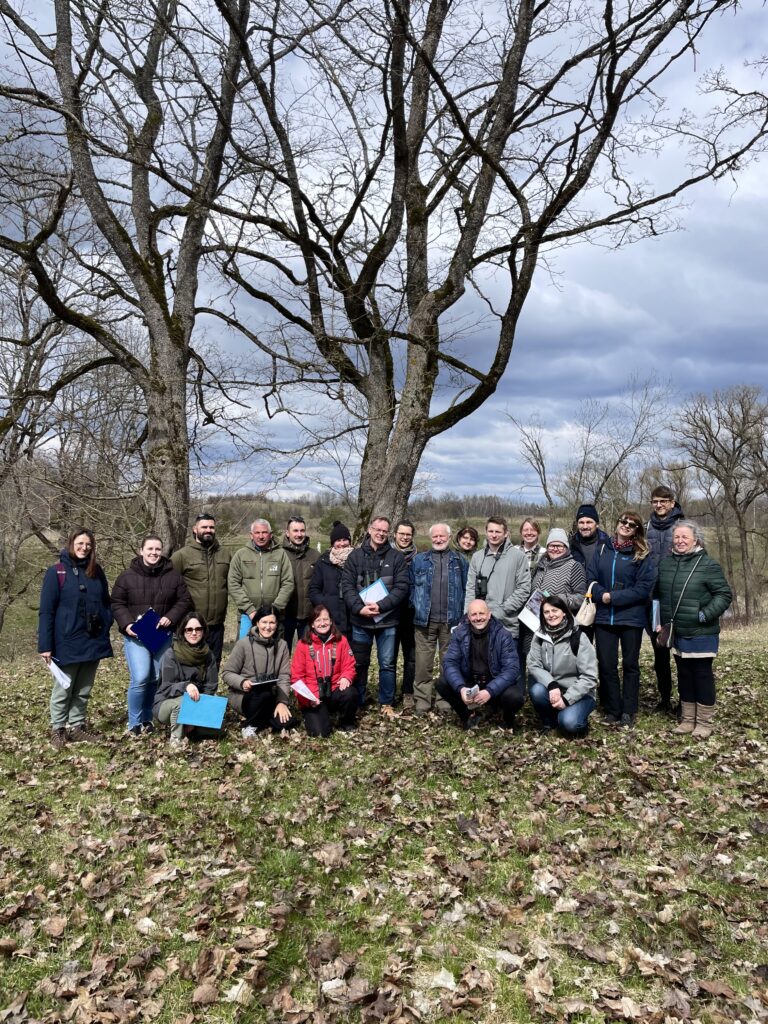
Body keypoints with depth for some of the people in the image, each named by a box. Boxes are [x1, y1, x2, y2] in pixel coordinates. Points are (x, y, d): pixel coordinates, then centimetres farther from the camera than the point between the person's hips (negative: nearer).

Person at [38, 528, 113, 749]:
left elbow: (106, 603, 16)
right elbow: (46, 611, -8)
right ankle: (58, 729, 20)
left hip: (93, 641, 5)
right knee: (63, 689, 6)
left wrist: (106, 627, -1)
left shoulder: (96, 571, 9)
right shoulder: (56, 572, -6)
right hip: (67, 642, -5)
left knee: (83, 690, 13)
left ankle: (77, 726, 24)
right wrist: (45, 645, -13)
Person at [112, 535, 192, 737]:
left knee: (157, 679, 7)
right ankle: (134, 724, 3)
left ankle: (147, 720, 25)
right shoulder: (127, 576, -1)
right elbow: (117, 604, 2)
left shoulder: (174, 576, 3)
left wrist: (171, 617, -12)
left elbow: (185, 601, 5)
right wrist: (126, 624, -14)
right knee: (140, 679, -14)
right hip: (136, 636, -3)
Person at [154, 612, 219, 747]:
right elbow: (167, 688, -20)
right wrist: (185, 686, -40)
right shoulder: (171, 655, -16)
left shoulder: (208, 655, -3)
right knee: (183, 700, -37)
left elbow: (211, 687, -3)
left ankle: (189, 725, 7)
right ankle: (177, 738, -13)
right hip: (166, 704, -4)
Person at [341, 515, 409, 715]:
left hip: (387, 620, -1)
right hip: (360, 620, 1)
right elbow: (347, 585, -1)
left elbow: (401, 588, -6)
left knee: (387, 664, 7)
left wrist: (381, 606, -17)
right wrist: (359, 607, -16)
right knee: (359, 663, 11)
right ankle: (357, 702, 24)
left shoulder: (396, 557, 1)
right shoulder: (355, 556, 4)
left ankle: (386, 703, 21)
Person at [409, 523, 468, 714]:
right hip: (425, 619, 0)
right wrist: (415, 607, -4)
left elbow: (466, 589, 7)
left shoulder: (460, 561, 9)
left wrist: (462, 614, -2)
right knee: (423, 662, 1)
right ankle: (422, 699, 8)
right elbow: (410, 585, 8)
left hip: (451, 620, 0)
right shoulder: (419, 560, 8)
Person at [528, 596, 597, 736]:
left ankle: (579, 720, 6)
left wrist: (566, 699, -22)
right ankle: (549, 721, 0)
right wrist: (551, 685, -26)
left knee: (568, 723, -31)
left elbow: (589, 677, -15)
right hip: (552, 690, 3)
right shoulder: (540, 635, -3)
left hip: (579, 694, -3)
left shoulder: (578, 637, -14)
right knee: (536, 691, -29)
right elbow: (533, 665, -8)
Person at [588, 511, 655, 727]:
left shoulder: (642, 555, -3)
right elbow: (591, 578, 4)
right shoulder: (602, 549, 7)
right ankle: (612, 711, 17)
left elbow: (644, 588, -11)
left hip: (631, 618, -2)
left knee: (630, 664, 9)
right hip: (604, 617, 3)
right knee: (606, 665, 5)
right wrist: (602, 595, -16)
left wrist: (613, 597, -16)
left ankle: (628, 712, 18)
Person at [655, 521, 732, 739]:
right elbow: (658, 593, 17)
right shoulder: (665, 563, 6)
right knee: (684, 675, 14)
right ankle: (687, 719, 25)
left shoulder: (708, 565, -10)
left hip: (701, 634, -5)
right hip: (676, 633, 5)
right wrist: (659, 620, 10)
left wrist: (706, 615, -18)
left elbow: (724, 594, -10)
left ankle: (704, 722, 14)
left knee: (702, 675, 3)